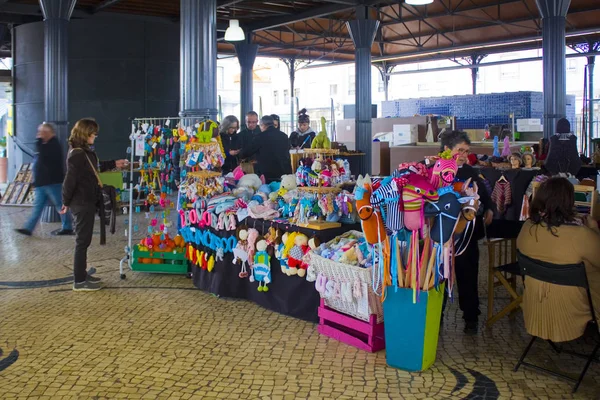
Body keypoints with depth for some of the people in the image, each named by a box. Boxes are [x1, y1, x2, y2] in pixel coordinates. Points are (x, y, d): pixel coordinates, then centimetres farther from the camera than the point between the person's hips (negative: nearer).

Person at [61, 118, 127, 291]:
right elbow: (70, 180, -21)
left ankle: (82, 275, 26)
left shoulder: (86, 151, 11)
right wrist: (66, 202, -17)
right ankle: (79, 281, 5)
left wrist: (114, 164, 25)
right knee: (82, 240, -3)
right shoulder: (77, 154, -19)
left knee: (84, 240, 16)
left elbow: (95, 168, 26)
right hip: (81, 203, -10)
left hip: (87, 202, 10)